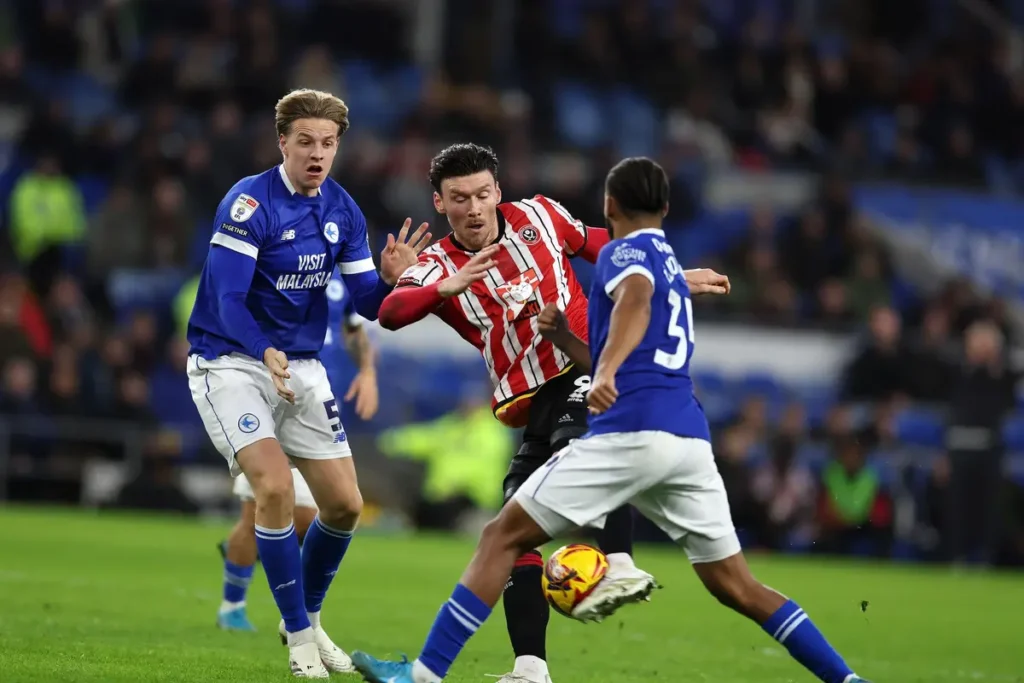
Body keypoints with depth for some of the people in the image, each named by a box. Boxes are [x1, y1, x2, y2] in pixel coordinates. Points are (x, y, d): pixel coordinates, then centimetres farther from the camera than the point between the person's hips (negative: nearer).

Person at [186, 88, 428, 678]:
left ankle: (309, 616, 27)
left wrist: (391, 278, -19)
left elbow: (367, 303, 4)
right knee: (275, 486, -23)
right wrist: (267, 354, -41)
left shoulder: (343, 211, 2)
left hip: (302, 366, 6)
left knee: (344, 504, 3)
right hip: (230, 361, -6)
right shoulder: (249, 203, -18)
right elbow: (226, 299, -25)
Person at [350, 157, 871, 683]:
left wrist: (605, 371, -35)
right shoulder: (671, 265, 30)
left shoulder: (625, 250, 6)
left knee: (503, 537, -2)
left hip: (630, 433, -8)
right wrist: (562, 338, 31)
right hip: (690, 438, 8)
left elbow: (635, 298, -20)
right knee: (736, 586, 11)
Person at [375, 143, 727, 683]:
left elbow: (600, 245, 21)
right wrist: (448, 287, -41)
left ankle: (620, 568, -46)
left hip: (589, 372, -3)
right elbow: (391, 313, -23)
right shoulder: (437, 267, -1)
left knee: (584, 441, -37)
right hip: (533, 404, 3)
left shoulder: (539, 216, 2)